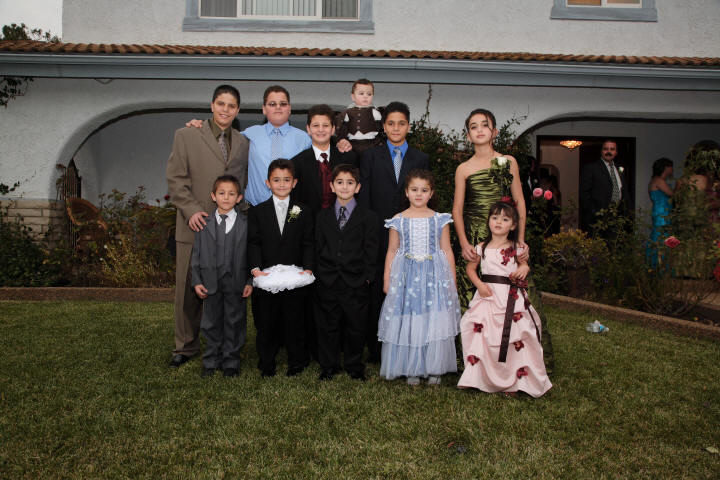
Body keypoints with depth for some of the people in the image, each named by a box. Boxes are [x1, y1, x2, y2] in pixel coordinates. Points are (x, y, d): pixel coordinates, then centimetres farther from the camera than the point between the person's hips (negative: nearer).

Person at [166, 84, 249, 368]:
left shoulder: (243, 143, 13)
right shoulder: (186, 136, 5)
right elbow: (175, 178, 0)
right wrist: (191, 209, -12)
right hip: (195, 226, -2)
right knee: (189, 289, 5)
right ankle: (186, 347, 19)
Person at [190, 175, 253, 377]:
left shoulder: (246, 224, 0)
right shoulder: (204, 224, 3)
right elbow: (196, 254, 5)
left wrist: (250, 282, -5)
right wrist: (197, 281, -1)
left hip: (236, 284, -1)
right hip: (211, 283, 1)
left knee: (234, 322, 7)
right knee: (211, 322, 11)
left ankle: (231, 362, 22)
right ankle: (211, 362, 26)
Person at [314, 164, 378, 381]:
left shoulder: (367, 217, 2)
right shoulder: (323, 217, 9)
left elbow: (370, 251, 1)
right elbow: (318, 249, 9)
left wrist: (367, 277, -5)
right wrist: (320, 275, 2)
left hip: (356, 283, -1)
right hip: (328, 282, 2)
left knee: (355, 326, 7)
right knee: (328, 325, 8)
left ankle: (354, 366, 23)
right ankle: (328, 366, 22)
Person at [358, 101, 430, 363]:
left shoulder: (421, 159, 10)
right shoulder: (370, 156, 7)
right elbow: (363, 197, 3)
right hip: (378, 237, -1)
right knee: (376, 295, 5)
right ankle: (375, 349, 16)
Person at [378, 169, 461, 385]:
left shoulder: (439, 220, 4)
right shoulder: (399, 220, 3)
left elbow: (447, 251, 6)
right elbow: (392, 252, 7)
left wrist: (452, 281, 4)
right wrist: (386, 280, 4)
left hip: (434, 276, 0)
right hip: (406, 276, 0)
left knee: (435, 323, 0)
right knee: (406, 323, 1)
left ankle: (434, 369, 15)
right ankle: (411, 369, 15)